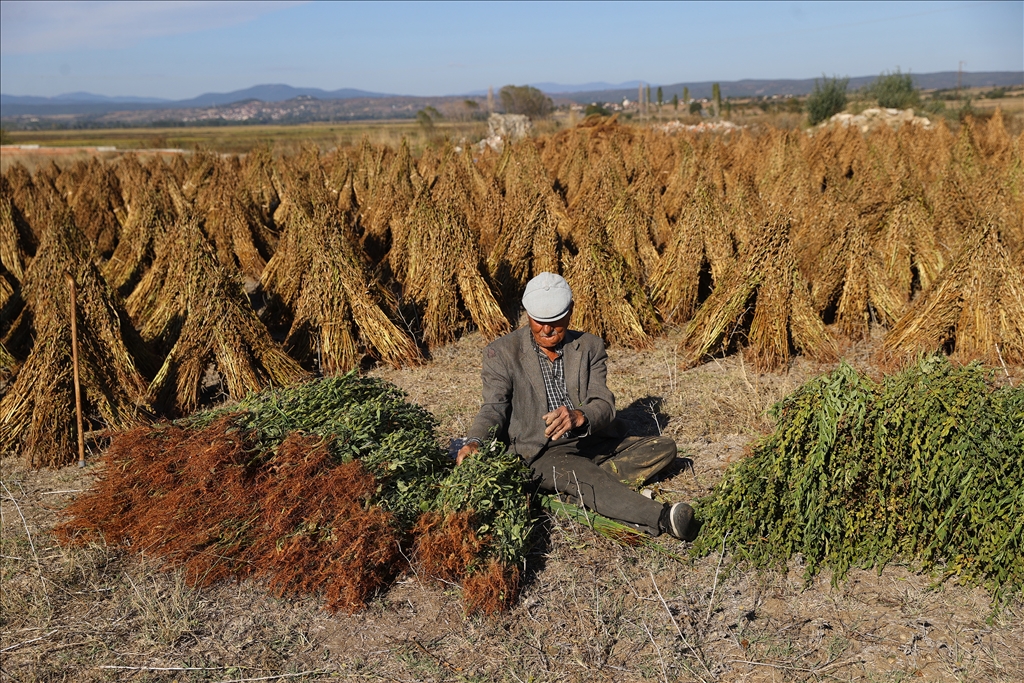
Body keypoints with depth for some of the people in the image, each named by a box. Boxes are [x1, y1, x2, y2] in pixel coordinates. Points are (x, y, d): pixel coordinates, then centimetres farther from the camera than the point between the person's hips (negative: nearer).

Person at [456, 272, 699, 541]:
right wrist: (474, 442, -28)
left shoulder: (590, 346, 4)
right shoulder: (502, 353, -1)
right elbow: (494, 408, -6)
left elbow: (604, 406, -6)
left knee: (664, 447, -11)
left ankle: (583, 480, -24)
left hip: (595, 445, 5)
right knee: (585, 475, -36)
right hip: (544, 454, -4)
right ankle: (662, 518, -51)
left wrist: (579, 416, -31)